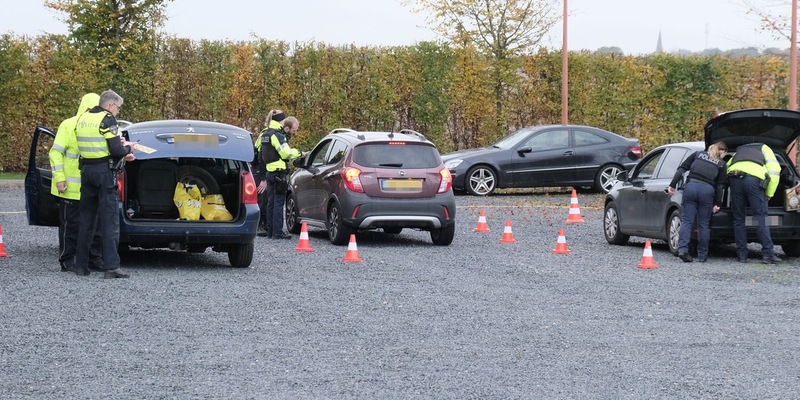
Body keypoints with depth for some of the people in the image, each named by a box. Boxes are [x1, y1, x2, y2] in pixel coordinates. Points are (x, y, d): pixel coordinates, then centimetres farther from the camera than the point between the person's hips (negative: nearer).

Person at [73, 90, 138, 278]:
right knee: (109, 220, -6)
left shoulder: (83, 118, 13)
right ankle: (111, 267, -10)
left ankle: (81, 265, 16)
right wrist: (128, 149, 5)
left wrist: (122, 153, 17)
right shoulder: (107, 120, -11)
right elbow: (116, 151, -16)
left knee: (86, 218, 13)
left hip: (86, 170, 7)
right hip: (105, 172, -7)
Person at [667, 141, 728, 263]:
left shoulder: (697, 154, 19)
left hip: (691, 186, 1)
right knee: (703, 224, 8)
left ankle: (682, 249, -14)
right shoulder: (721, 164, 15)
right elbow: (720, 186, 9)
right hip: (707, 190, -1)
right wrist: (717, 204, 11)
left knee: (686, 221, 2)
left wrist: (672, 185, 8)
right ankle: (702, 255, 11)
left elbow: (682, 169, 10)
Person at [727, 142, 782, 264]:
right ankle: (768, 254, -4)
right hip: (754, 179, -3)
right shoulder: (764, 148, 29)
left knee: (739, 219, 10)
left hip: (734, 179, 3)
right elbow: (774, 170, 14)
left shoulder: (738, 153, 39)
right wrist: (769, 194, 16)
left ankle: (742, 255, 10)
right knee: (761, 218, 0)